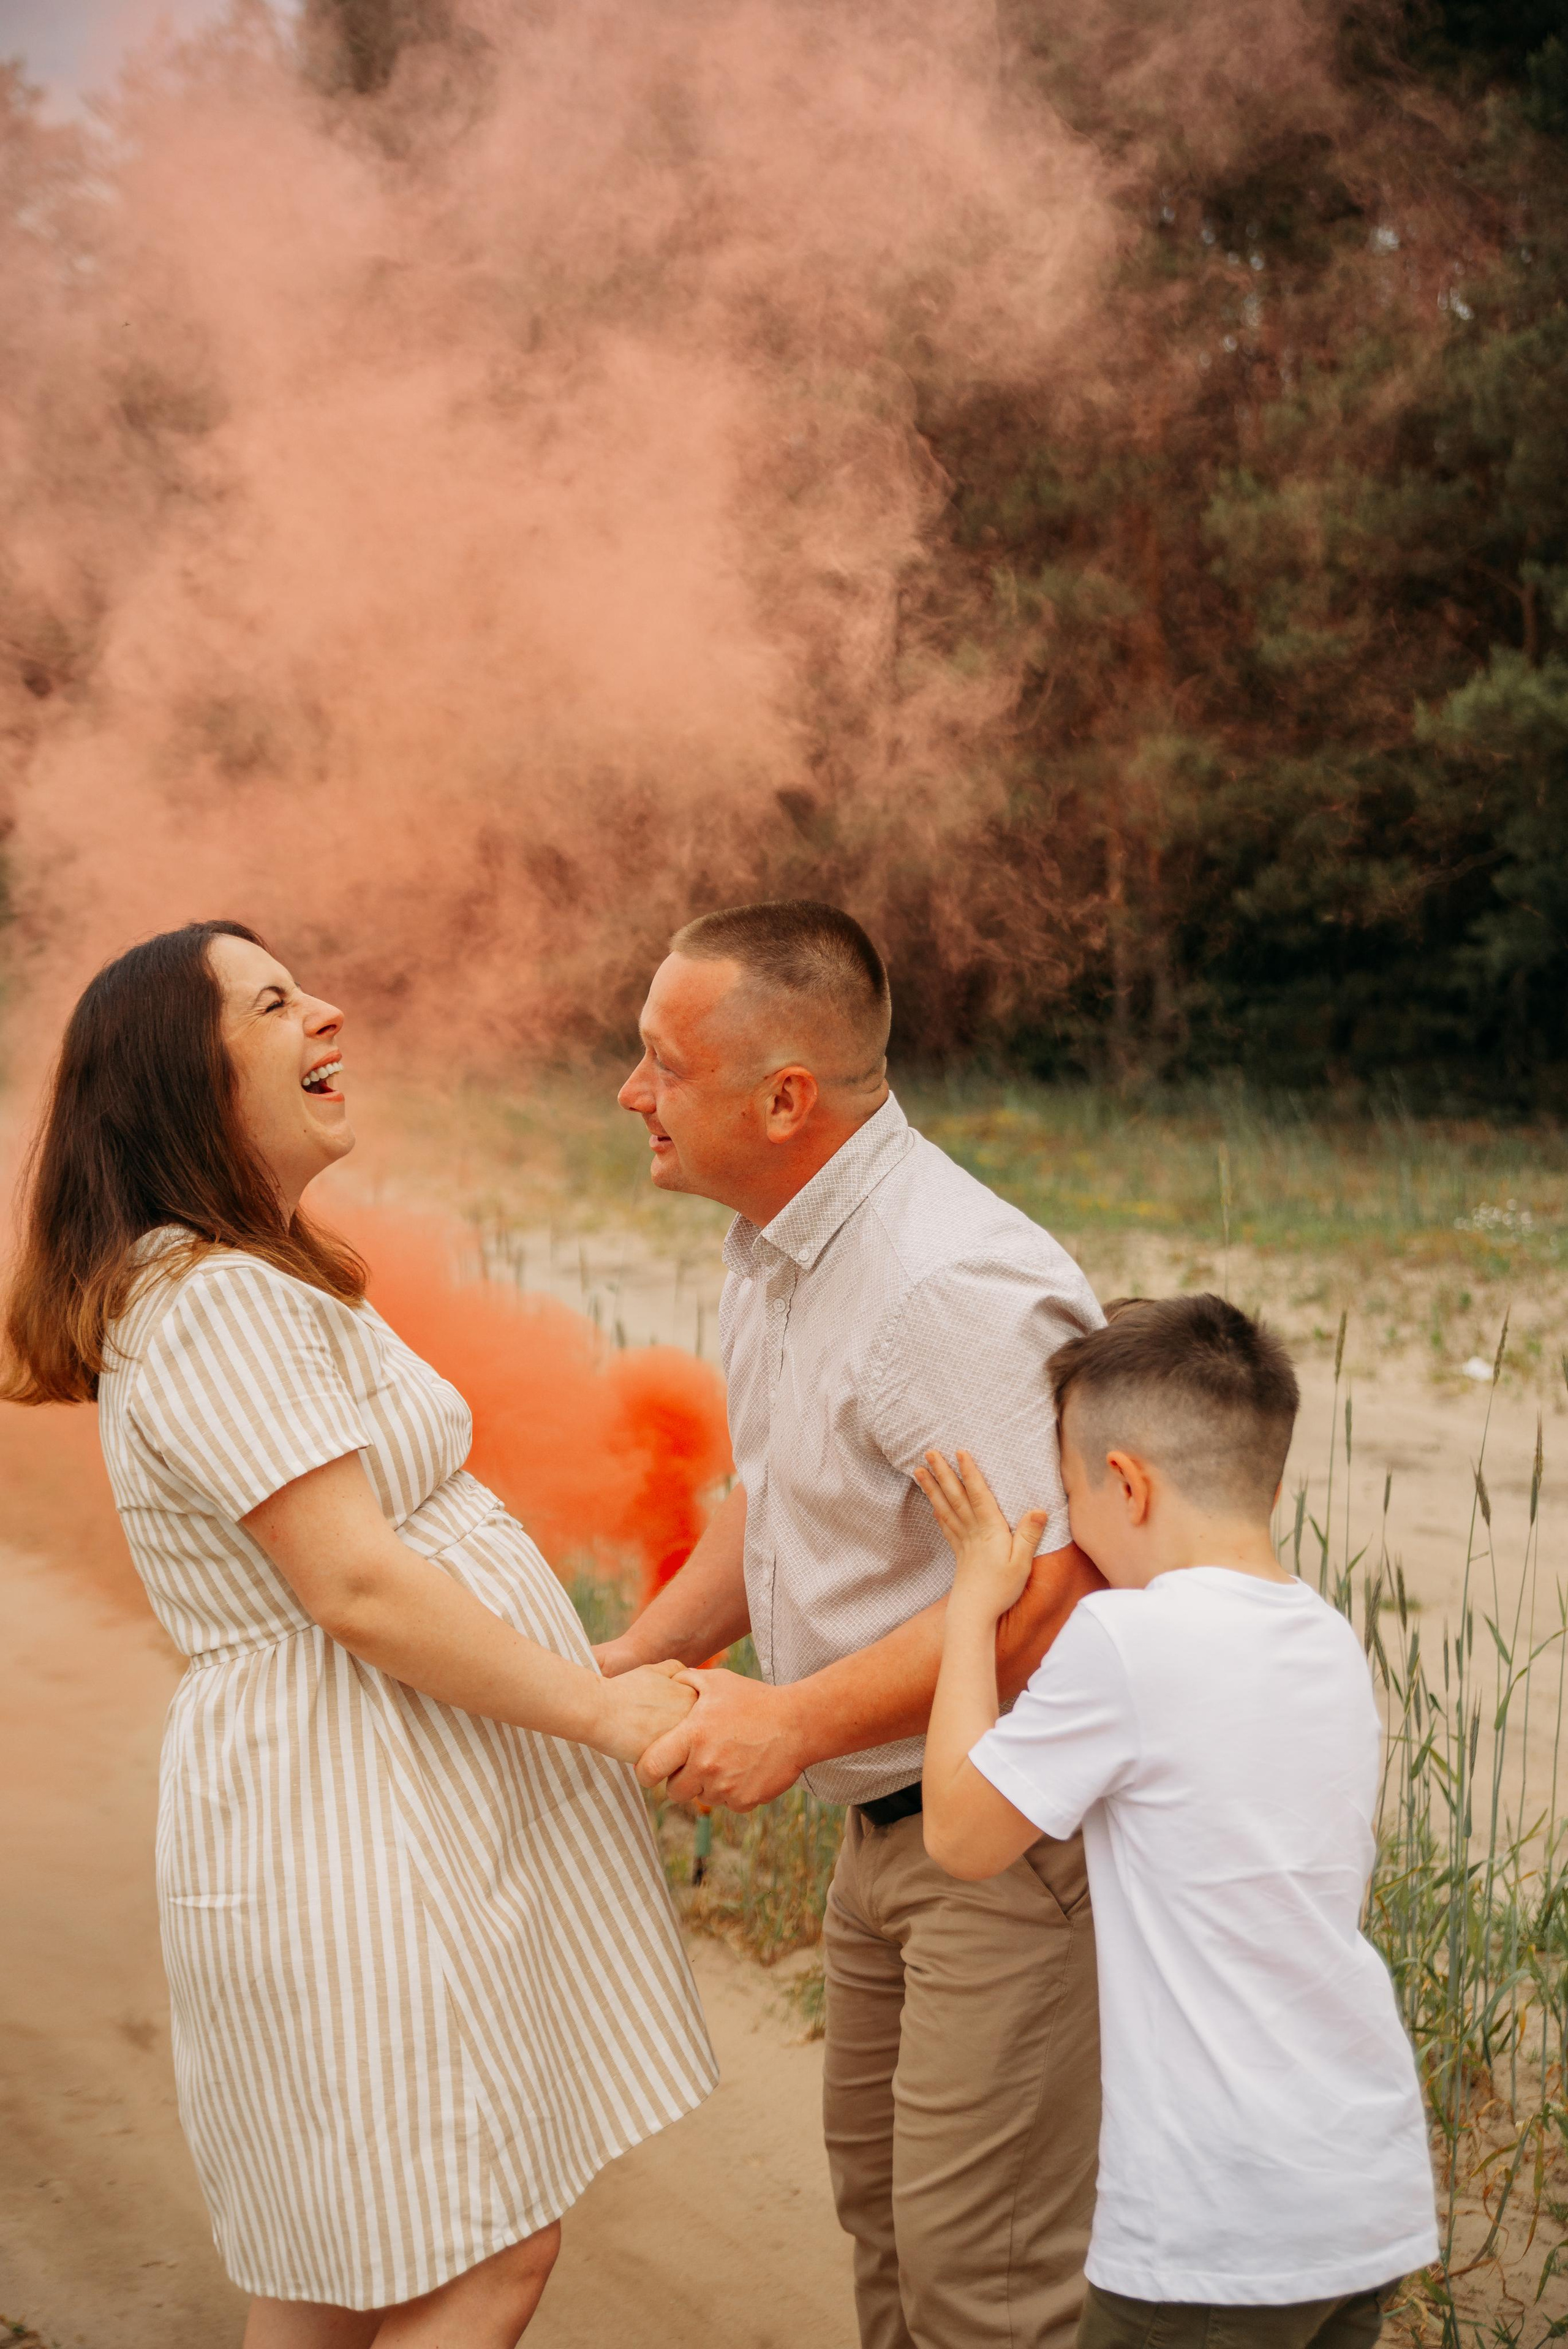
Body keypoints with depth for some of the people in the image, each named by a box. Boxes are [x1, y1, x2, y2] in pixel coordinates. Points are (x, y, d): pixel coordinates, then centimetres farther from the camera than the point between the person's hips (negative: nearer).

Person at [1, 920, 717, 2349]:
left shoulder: (265, 1280, 16)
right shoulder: (212, 1305, -19)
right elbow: (355, 1586, -23)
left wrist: (624, 1673, 16)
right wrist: (604, 1710, -17)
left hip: (400, 1798, 10)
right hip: (356, 1825, -10)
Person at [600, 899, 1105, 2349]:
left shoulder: (951, 1284, -28)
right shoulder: (776, 1247, 5)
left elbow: (1045, 1592, -31)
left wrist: (797, 1719, -27)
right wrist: (629, 1663, 7)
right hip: (893, 1811, 10)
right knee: (877, 2184, 23)